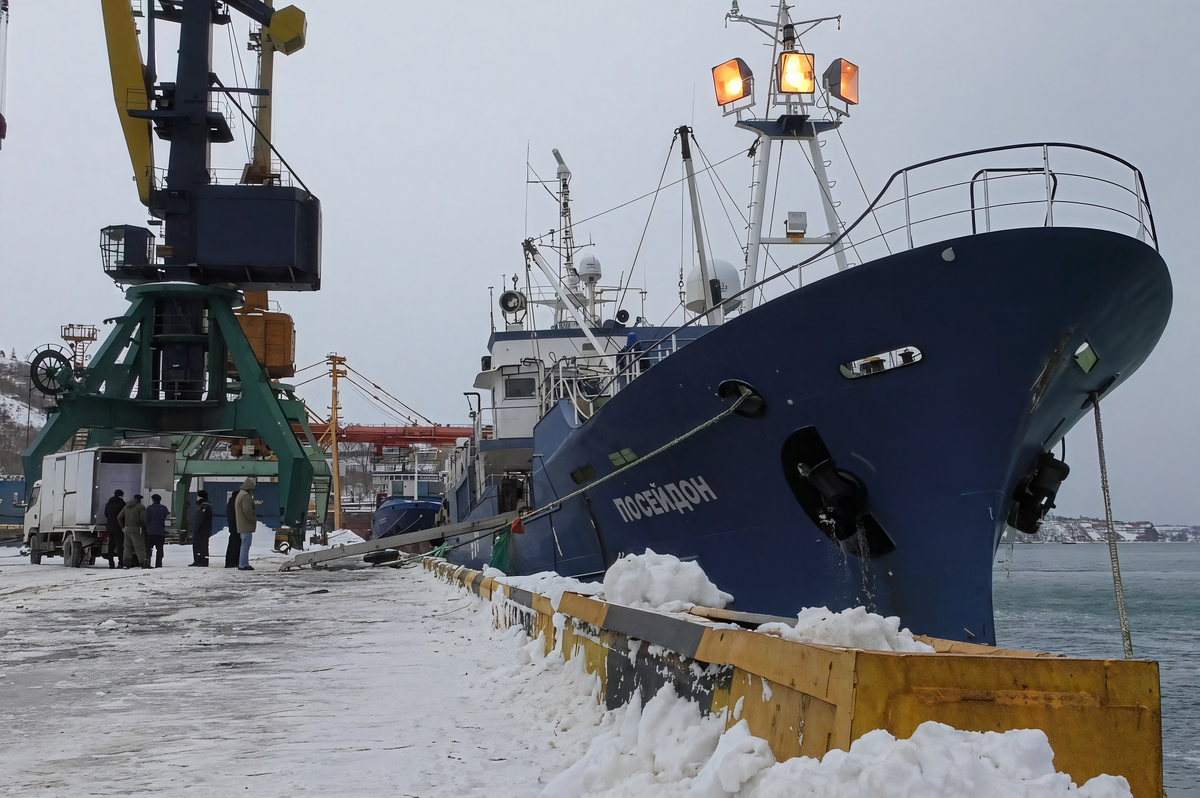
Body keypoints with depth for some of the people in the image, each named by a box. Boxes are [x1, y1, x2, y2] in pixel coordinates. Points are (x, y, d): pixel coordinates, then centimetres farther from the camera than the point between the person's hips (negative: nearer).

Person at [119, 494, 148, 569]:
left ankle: (126, 563, 4)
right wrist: (144, 528, -1)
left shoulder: (127, 507, 15)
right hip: (136, 530, -6)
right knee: (139, 547, -7)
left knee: (128, 547, 10)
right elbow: (143, 519, -14)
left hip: (127, 529, 6)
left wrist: (123, 527, 22)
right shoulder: (141, 507, -6)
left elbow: (119, 518, 16)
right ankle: (143, 563, -12)